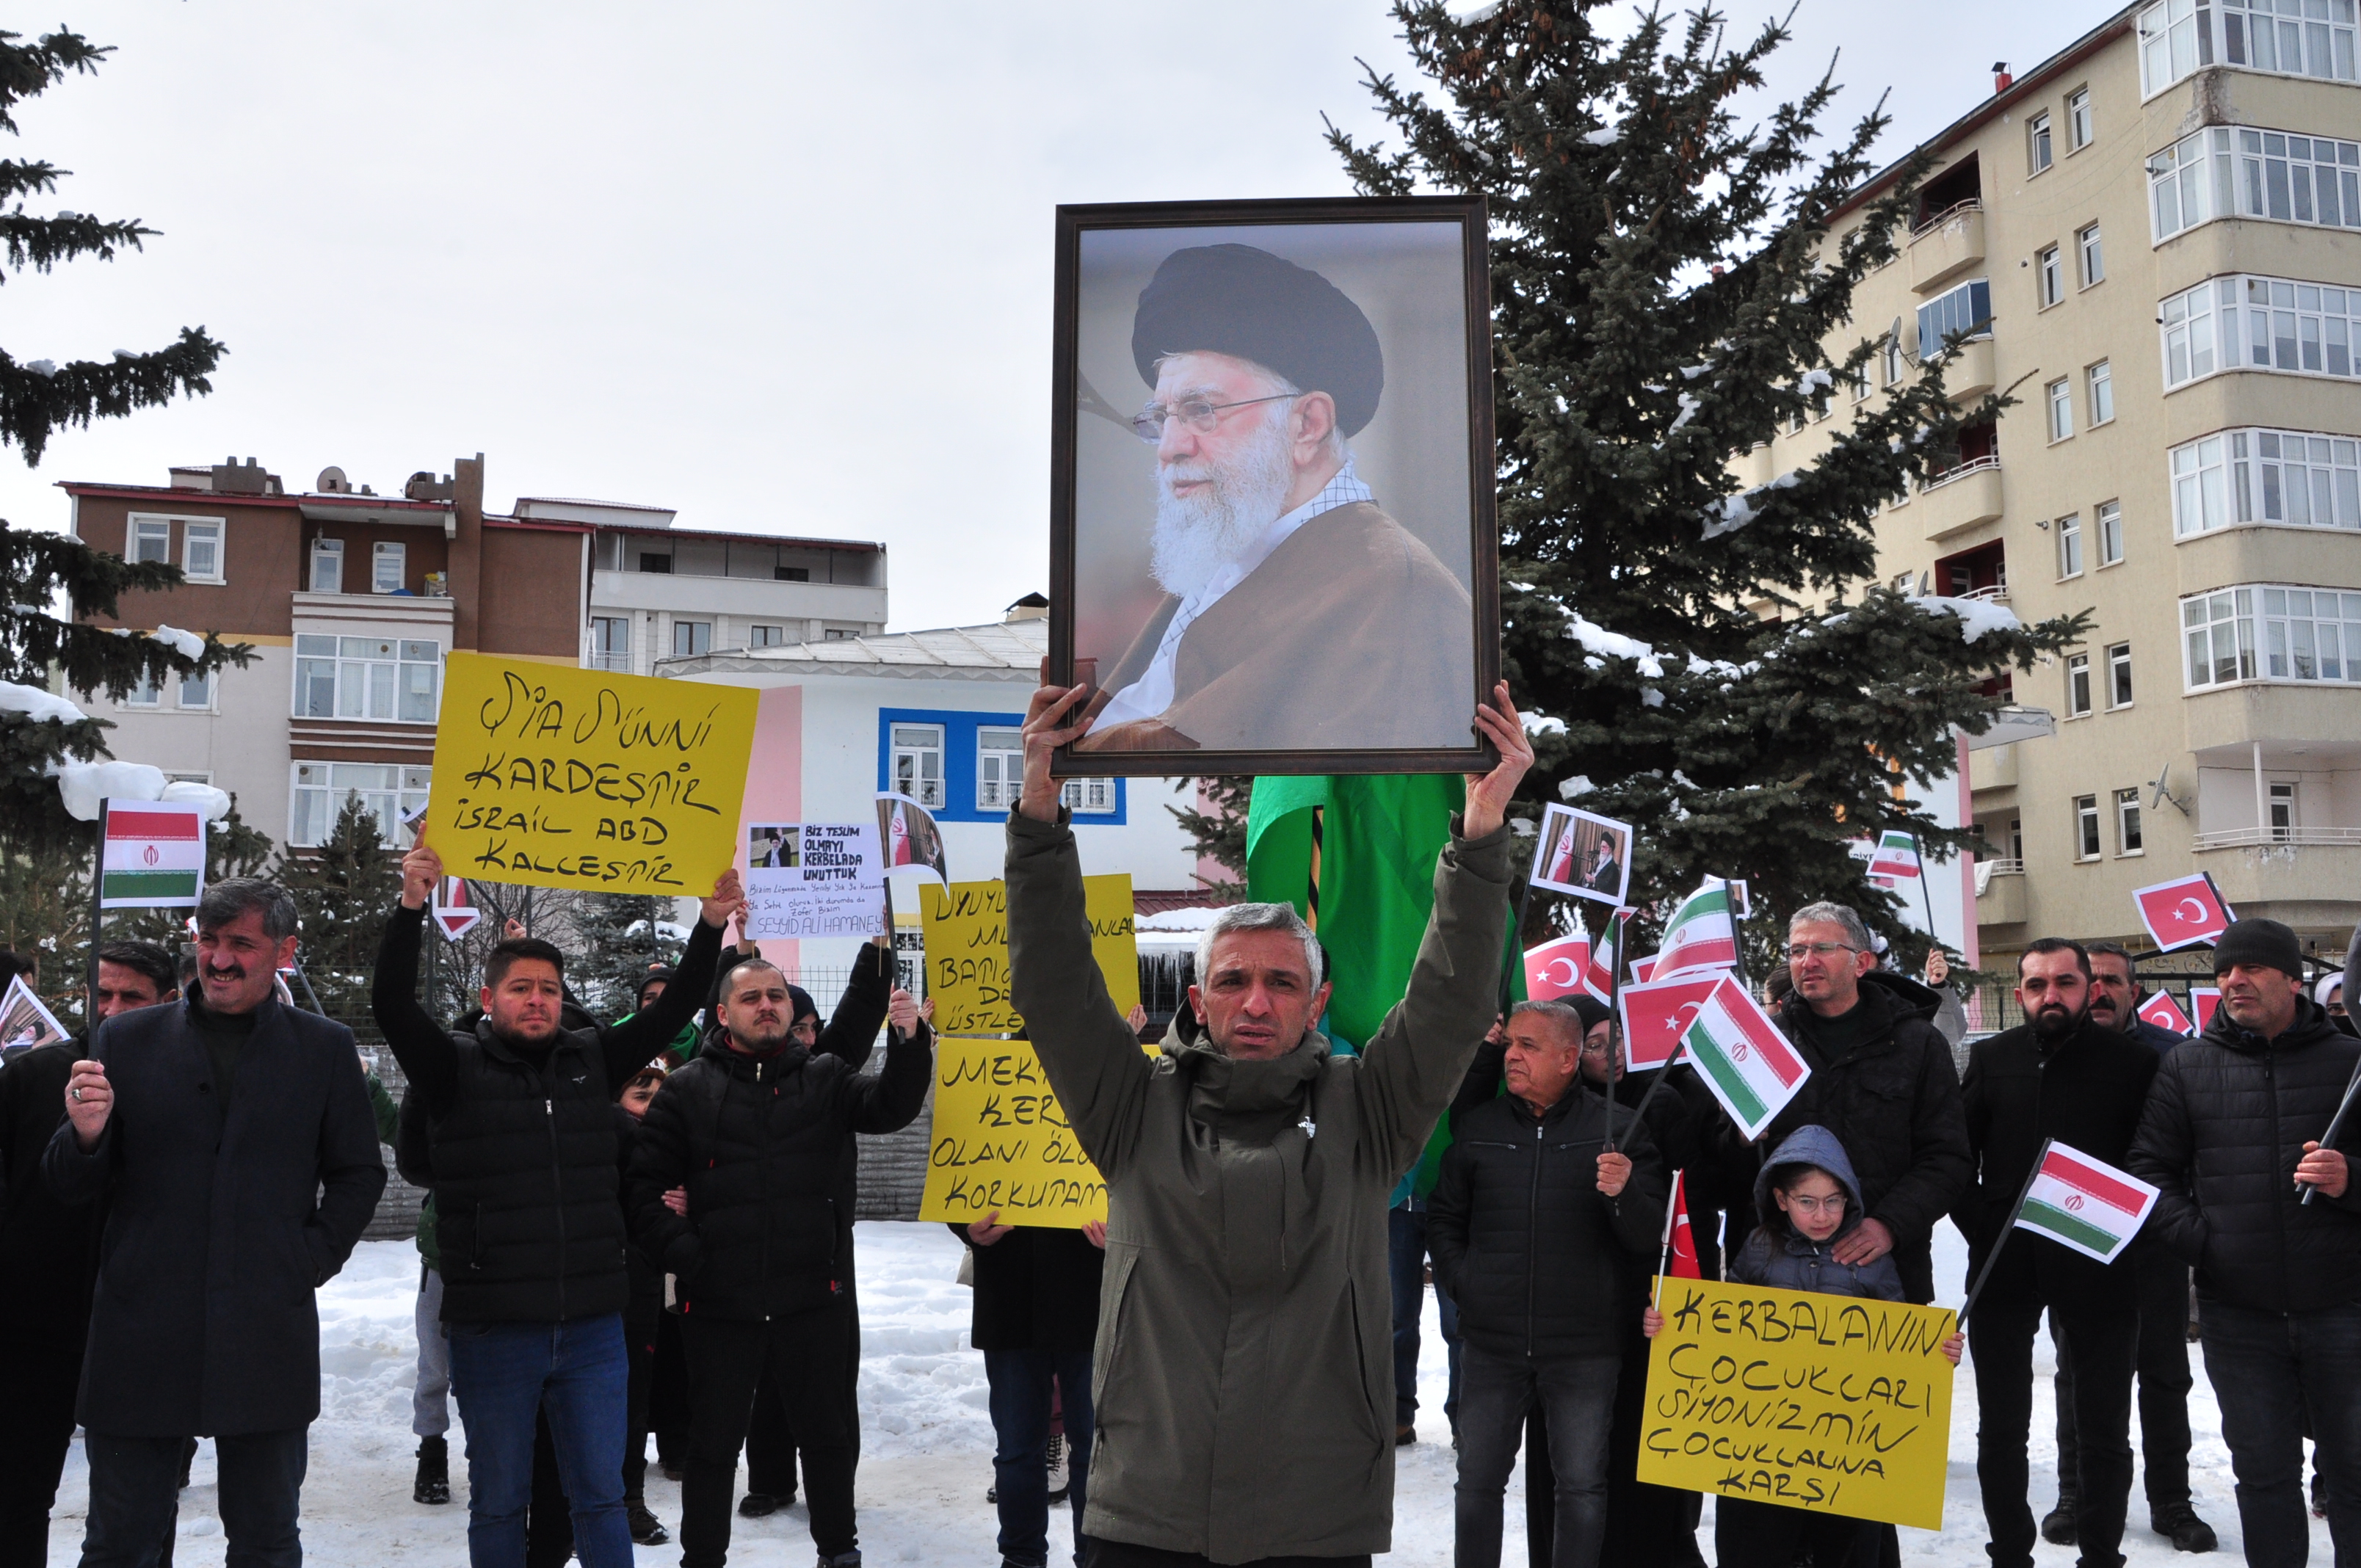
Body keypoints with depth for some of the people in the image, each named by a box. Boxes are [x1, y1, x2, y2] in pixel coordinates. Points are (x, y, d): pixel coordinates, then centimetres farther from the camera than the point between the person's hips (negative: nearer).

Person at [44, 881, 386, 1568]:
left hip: (267, 1341, 0)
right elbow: (70, 1187, 5)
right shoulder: (125, 1040, 5)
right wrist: (85, 1135, -16)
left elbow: (359, 1174, 12)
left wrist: (316, 1258, -1)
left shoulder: (325, 1048, 5)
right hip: (141, 1337, 0)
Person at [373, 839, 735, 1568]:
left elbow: (673, 1010, 2)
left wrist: (711, 925, -10)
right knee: (498, 1504, 12)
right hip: (493, 1330, -2)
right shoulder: (457, 1067, -2)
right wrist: (412, 906, -29)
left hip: (592, 1327, 2)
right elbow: (392, 1004, -16)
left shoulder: (592, 1060, 6)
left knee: (601, 1497, 12)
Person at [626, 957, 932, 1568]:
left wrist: (910, 1041, -27)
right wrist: (685, 1257, -11)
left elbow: (890, 1107, -10)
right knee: (713, 1442, 12)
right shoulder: (688, 1089, 1)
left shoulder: (824, 1077, 6)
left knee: (826, 1432, 15)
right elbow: (645, 1184, -2)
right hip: (719, 1303, -1)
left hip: (812, 1295, 1)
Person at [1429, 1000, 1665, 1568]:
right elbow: (1444, 1218, 16)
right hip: (1491, 1345, 3)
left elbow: (1649, 1238, -7)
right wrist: (1460, 1279, 3)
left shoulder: (1619, 1130, -3)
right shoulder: (1478, 1128, 6)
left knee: (1583, 1487, 5)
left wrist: (1624, 1192, -26)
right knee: (1478, 1482, 10)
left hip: (1585, 1349, -2)